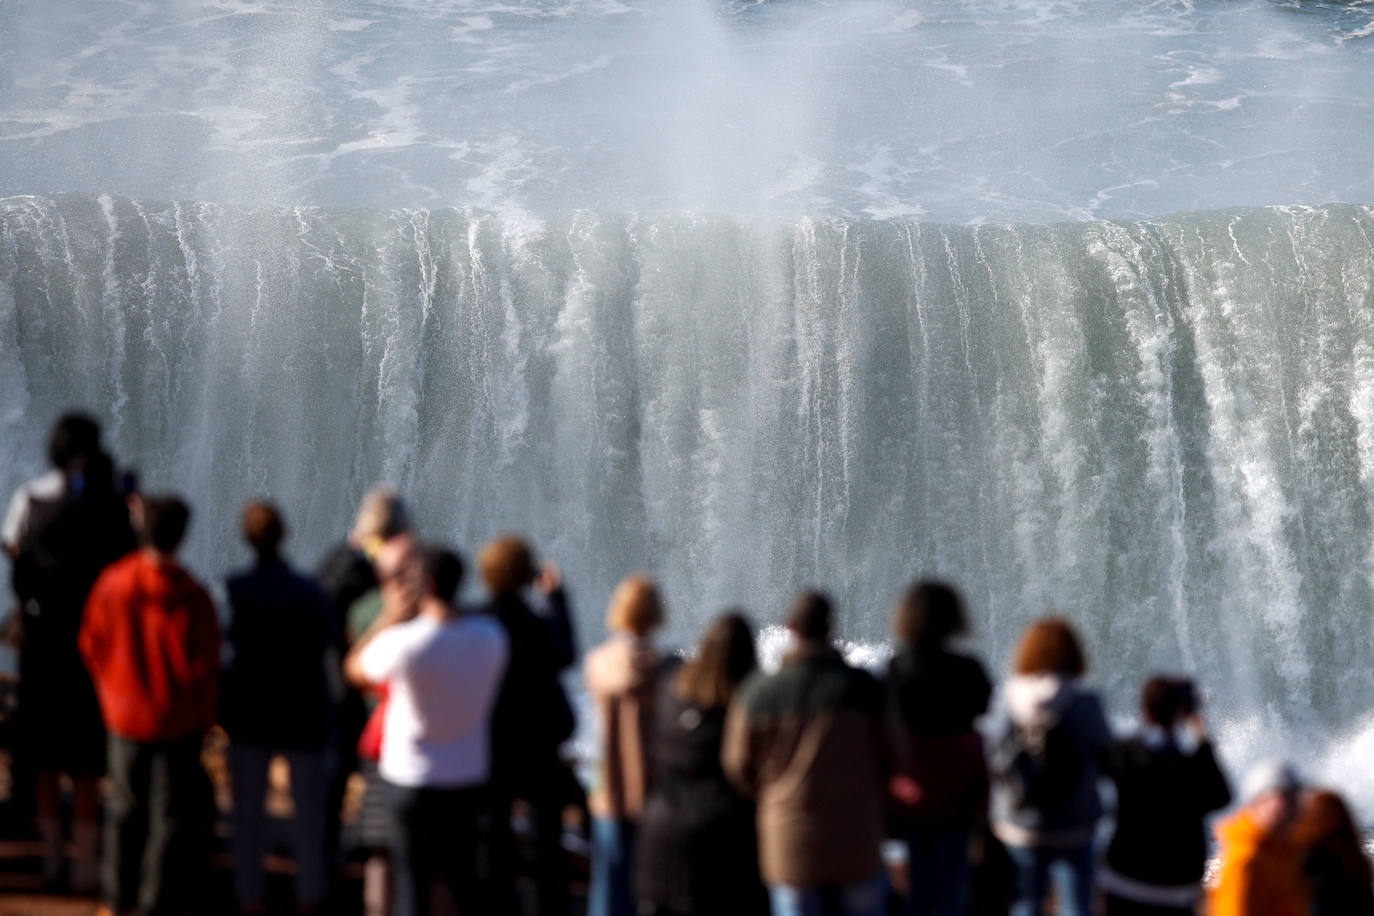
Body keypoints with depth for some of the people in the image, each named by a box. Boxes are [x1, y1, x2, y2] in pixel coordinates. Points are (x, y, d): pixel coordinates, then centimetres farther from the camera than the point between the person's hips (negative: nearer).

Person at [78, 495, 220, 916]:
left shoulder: (112, 583, -10)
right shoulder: (191, 596, -20)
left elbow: (92, 645, 0)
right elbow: (205, 664, -14)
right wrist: (204, 717, 1)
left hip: (125, 715, 3)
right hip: (178, 720, -3)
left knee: (125, 806, 18)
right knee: (171, 812, 8)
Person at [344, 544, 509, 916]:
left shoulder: (404, 642, -22)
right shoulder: (491, 635, -8)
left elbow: (355, 669, -3)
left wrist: (387, 620, 4)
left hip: (413, 780, -4)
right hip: (470, 777, 4)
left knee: (412, 881, 6)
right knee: (464, 878, 17)